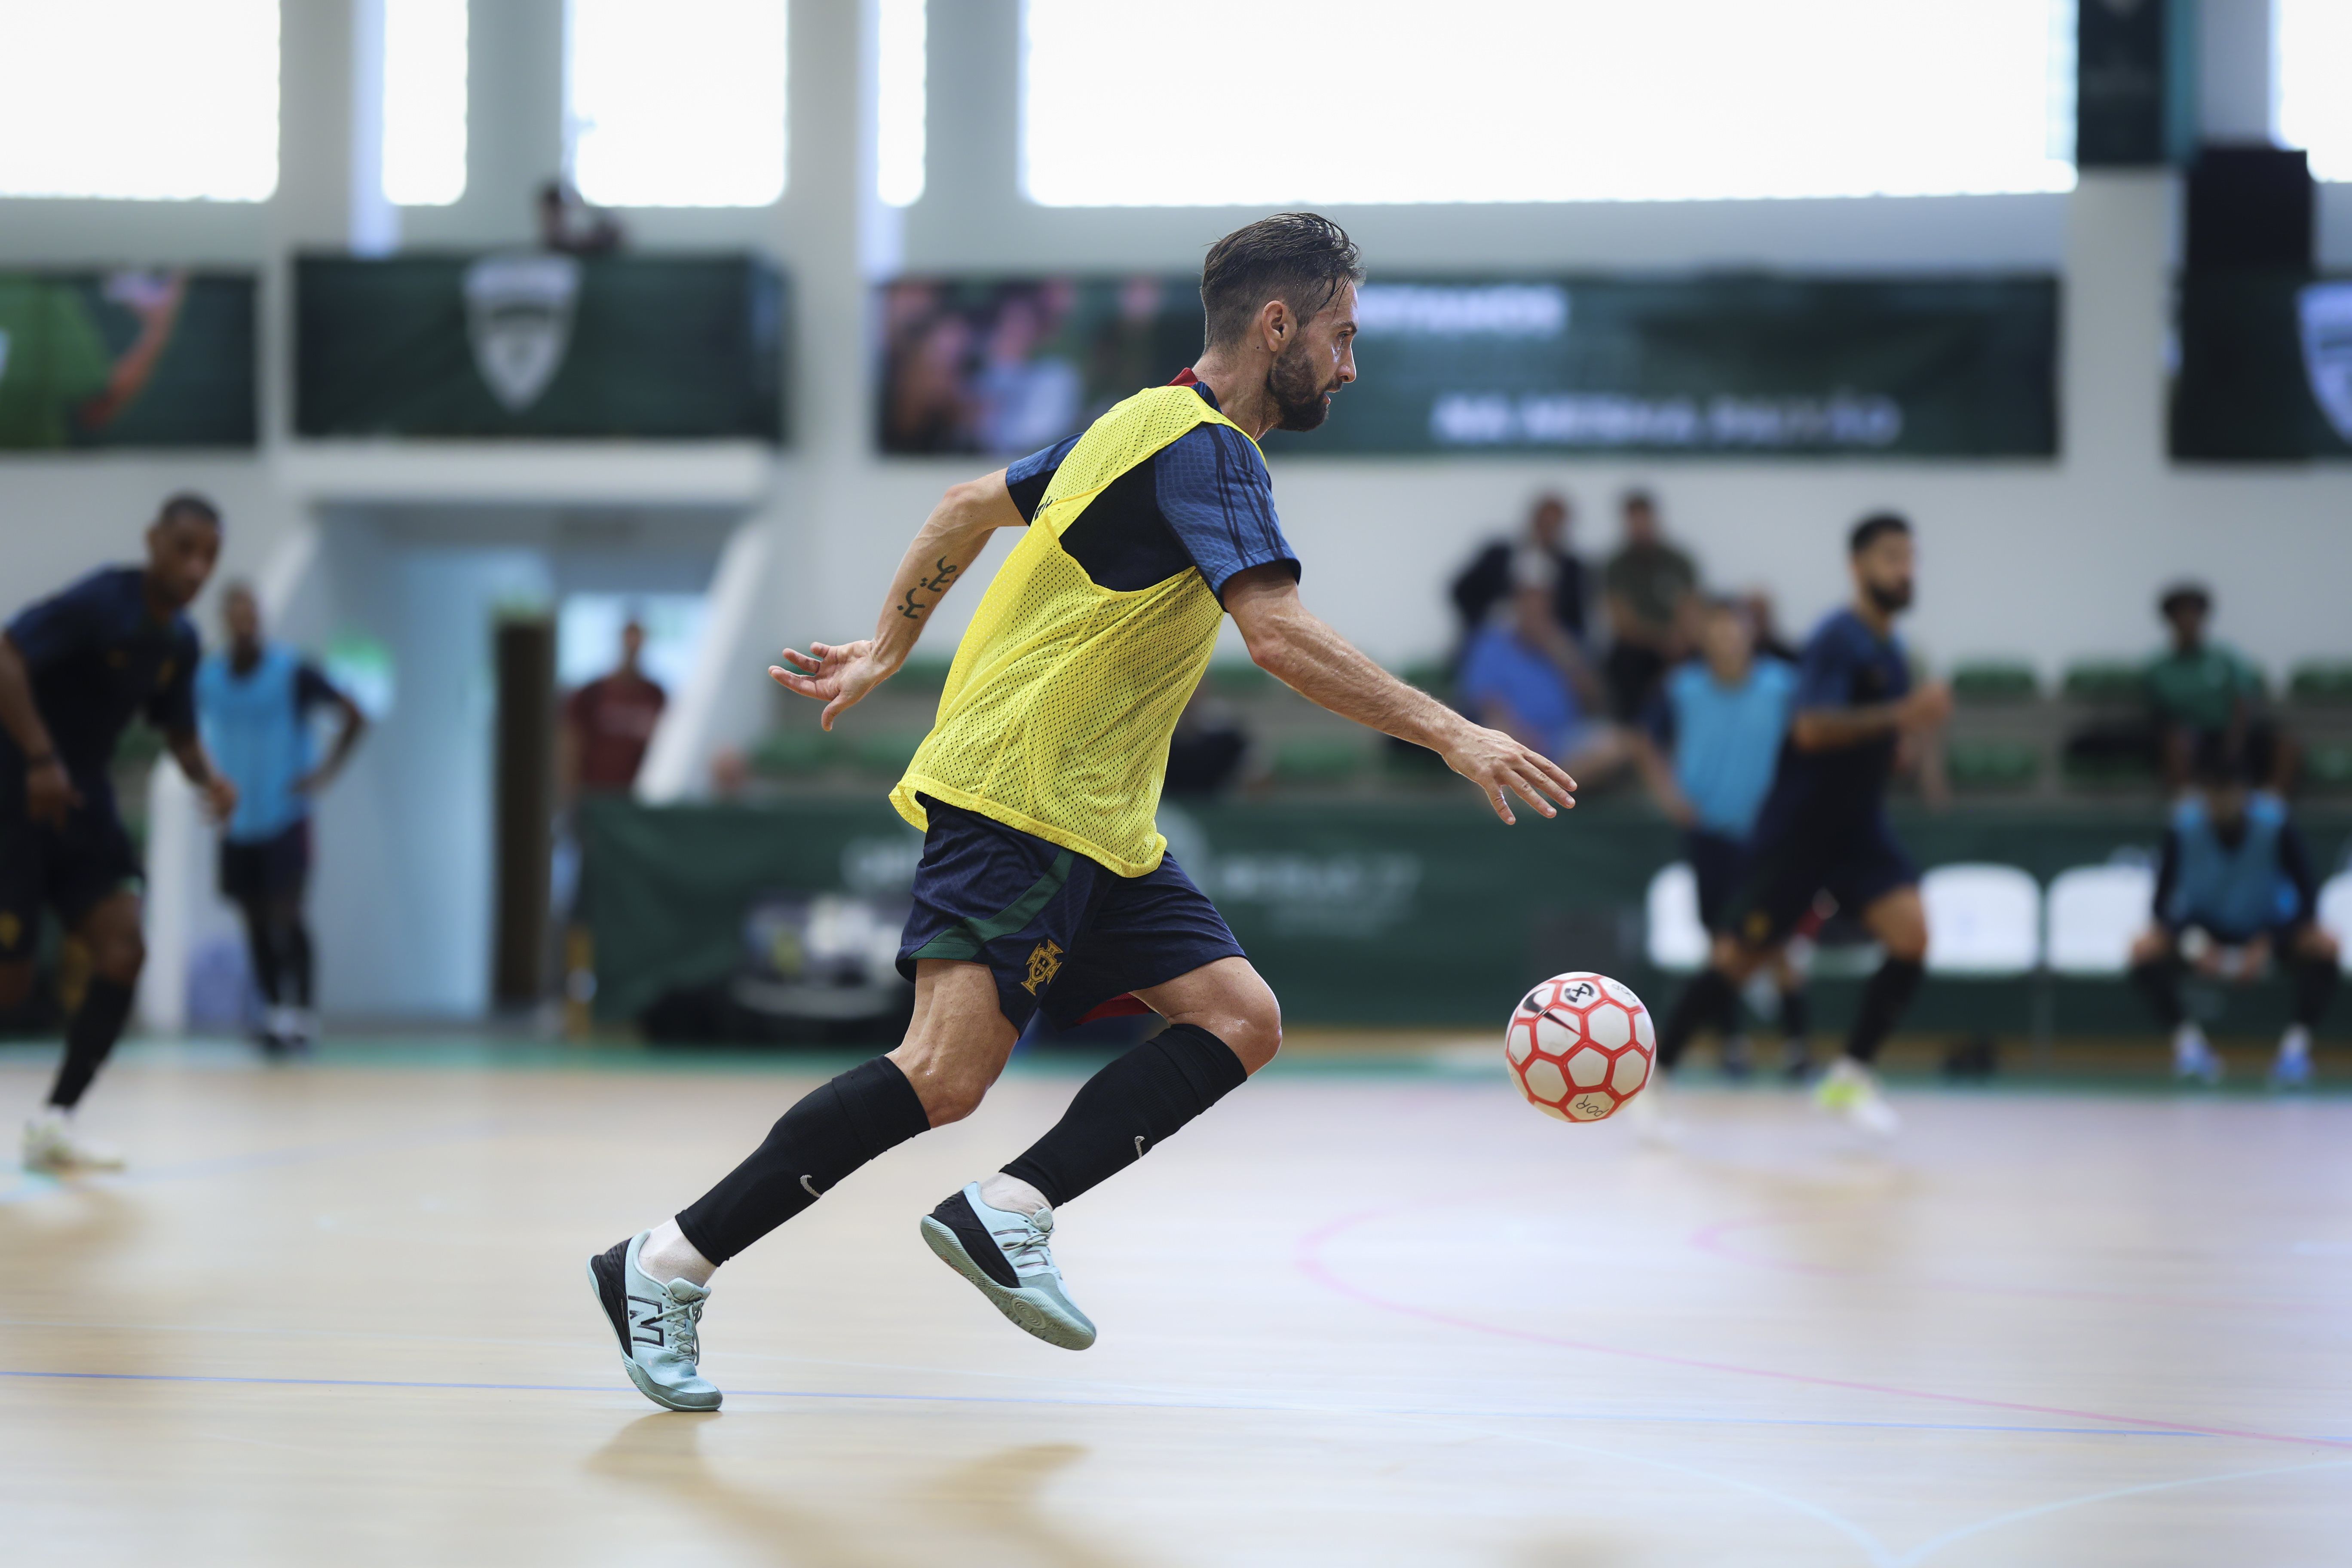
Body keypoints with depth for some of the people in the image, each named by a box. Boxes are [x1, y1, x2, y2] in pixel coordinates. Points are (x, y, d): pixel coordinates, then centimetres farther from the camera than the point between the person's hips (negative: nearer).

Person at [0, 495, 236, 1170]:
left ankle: (55, 1121, 3)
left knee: (122, 949, -7)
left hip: (83, 801, 7)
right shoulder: (101, 603, -18)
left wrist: (208, 776, -4)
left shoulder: (179, 641, 6)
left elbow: (179, 730, 18)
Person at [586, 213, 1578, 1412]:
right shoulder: (1203, 448, -13)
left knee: (1241, 1019, -4)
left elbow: (972, 505, 27)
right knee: (947, 1075, -18)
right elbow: (1281, 637, -25)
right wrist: (1452, 734, -23)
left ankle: (1008, 1213, -11)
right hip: (1016, 799, -10)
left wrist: (886, 651, 30)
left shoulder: (1153, 426, 18)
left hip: (1099, 828, 10)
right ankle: (667, 1267, -11)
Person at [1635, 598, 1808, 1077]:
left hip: (1768, 834, -1)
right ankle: (1732, 1041, 16)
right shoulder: (1682, 688, -5)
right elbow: (1652, 748, 10)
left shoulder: (1782, 685, -8)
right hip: (1709, 833, 1)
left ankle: (1794, 1039, 5)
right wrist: (1668, 791, -4)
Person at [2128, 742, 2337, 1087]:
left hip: (2266, 933, 0)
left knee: (2323, 948, -30)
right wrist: (2194, 942, -32)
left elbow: (2307, 897, -18)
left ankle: (2297, 1043, -10)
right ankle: (2186, 1036, -5)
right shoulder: (2185, 826, -20)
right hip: (2204, 932, 0)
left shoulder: (2276, 825, -22)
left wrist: (2268, 944, -31)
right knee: (2146, 952, -28)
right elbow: (2163, 901, -14)